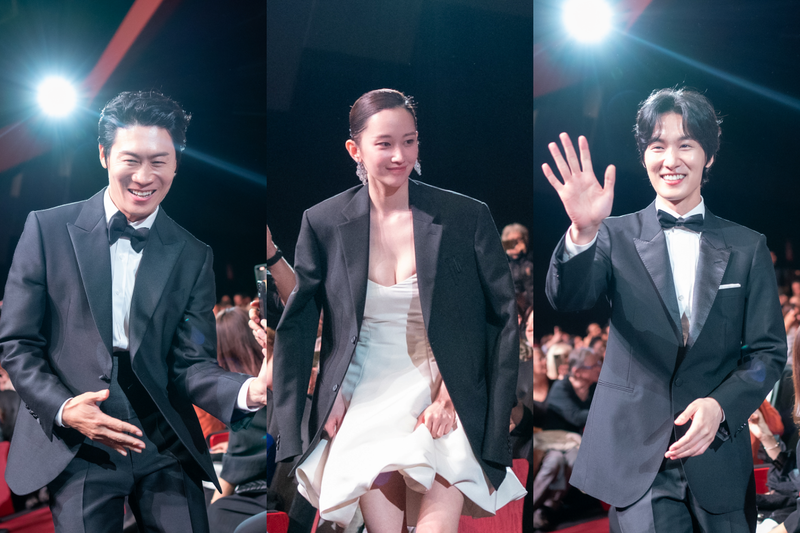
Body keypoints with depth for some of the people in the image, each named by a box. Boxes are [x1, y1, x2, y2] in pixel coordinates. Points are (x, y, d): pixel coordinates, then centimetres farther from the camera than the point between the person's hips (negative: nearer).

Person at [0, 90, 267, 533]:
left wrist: (248, 391, -20)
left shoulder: (193, 257, 7)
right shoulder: (48, 228, 1)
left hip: (165, 449, 2)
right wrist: (63, 408, -16)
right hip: (75, 448, -2)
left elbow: (190, 364, 1)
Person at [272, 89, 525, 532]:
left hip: (444, 395, -1)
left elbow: (506, 320, 2)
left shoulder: (467, 217, 0)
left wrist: (455, 394, -6)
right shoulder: (323, 224, 3)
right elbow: (295, 327, 11)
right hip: (362, 398, 1)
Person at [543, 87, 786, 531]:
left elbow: (768, 350, 5)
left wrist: (720, 406, -13)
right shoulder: (616, 236, 3)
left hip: (717, 452, 2)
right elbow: (568, 299, -15)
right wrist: (583, 233, -34)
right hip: (638, 454, -2)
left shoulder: (748, 248, 7)